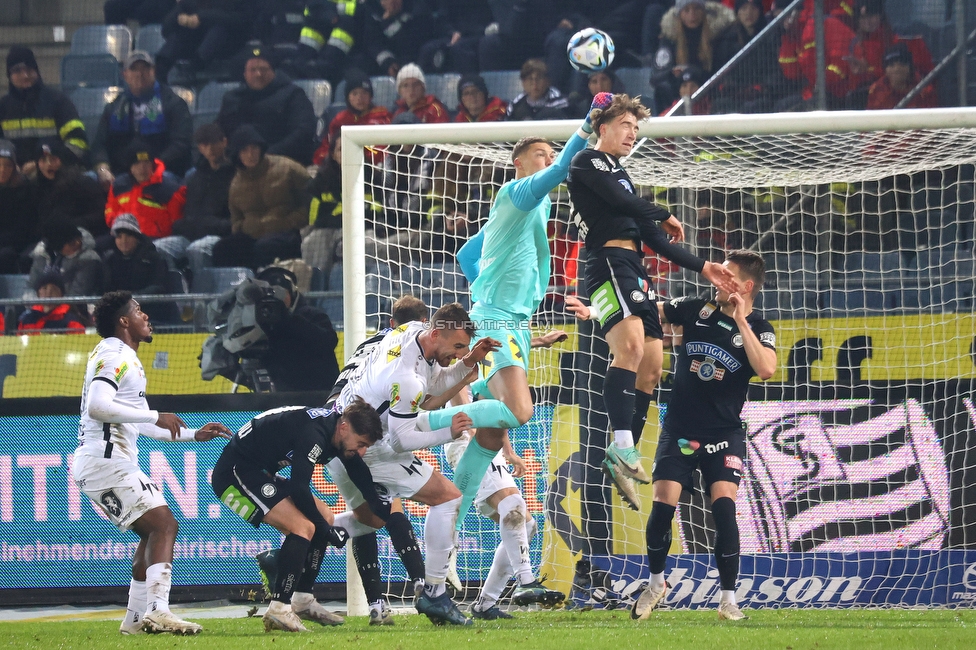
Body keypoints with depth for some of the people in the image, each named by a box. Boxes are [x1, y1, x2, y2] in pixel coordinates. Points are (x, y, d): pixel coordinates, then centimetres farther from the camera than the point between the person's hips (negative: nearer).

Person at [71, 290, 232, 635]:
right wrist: (156, 417, -21)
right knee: (164, 525, -16)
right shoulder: (114, 355, -10)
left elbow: (139, 425, 29)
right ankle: (157, 610, -28)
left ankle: (136, 618, 15)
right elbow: (97, 407, -25)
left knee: (154, 532, 16)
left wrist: (195, 434, 27)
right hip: (105, 461, -11)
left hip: (115, 461, 11)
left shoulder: (126, 358, 23)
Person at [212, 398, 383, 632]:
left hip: (258, 472, 11)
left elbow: (363, 478, 15)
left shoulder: (337, 433, 4)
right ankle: (278, 610, -23)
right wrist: (327, 532, -18)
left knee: (325, 518, 12)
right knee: (303, 526, -22)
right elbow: (299, 489, -29)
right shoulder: (314, 434, -26)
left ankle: (303, 601, 16)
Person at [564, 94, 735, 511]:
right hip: (609, 261, -10)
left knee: (652, 366, 2)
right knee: (631, 345, -29)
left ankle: (621, 460, 3)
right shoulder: (589, 162, 4)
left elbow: (652, 237, 28)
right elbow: (620, 201, -10)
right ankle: (622, 445, -39)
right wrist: (665, 216, 7)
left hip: (635, 270, 10)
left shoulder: (620, 175, 30)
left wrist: (700, 266, 23)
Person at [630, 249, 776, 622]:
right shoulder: (699, 310, 2)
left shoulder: (758, 329, -4)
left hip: (724, 434, -2)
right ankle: (656, 583, 15)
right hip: (680, 430, 2)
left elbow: (766, 369, -24)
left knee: (723, 506, -17)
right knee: (663, 505, -9)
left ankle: (728, 599, -10)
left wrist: (740, 320, -22)